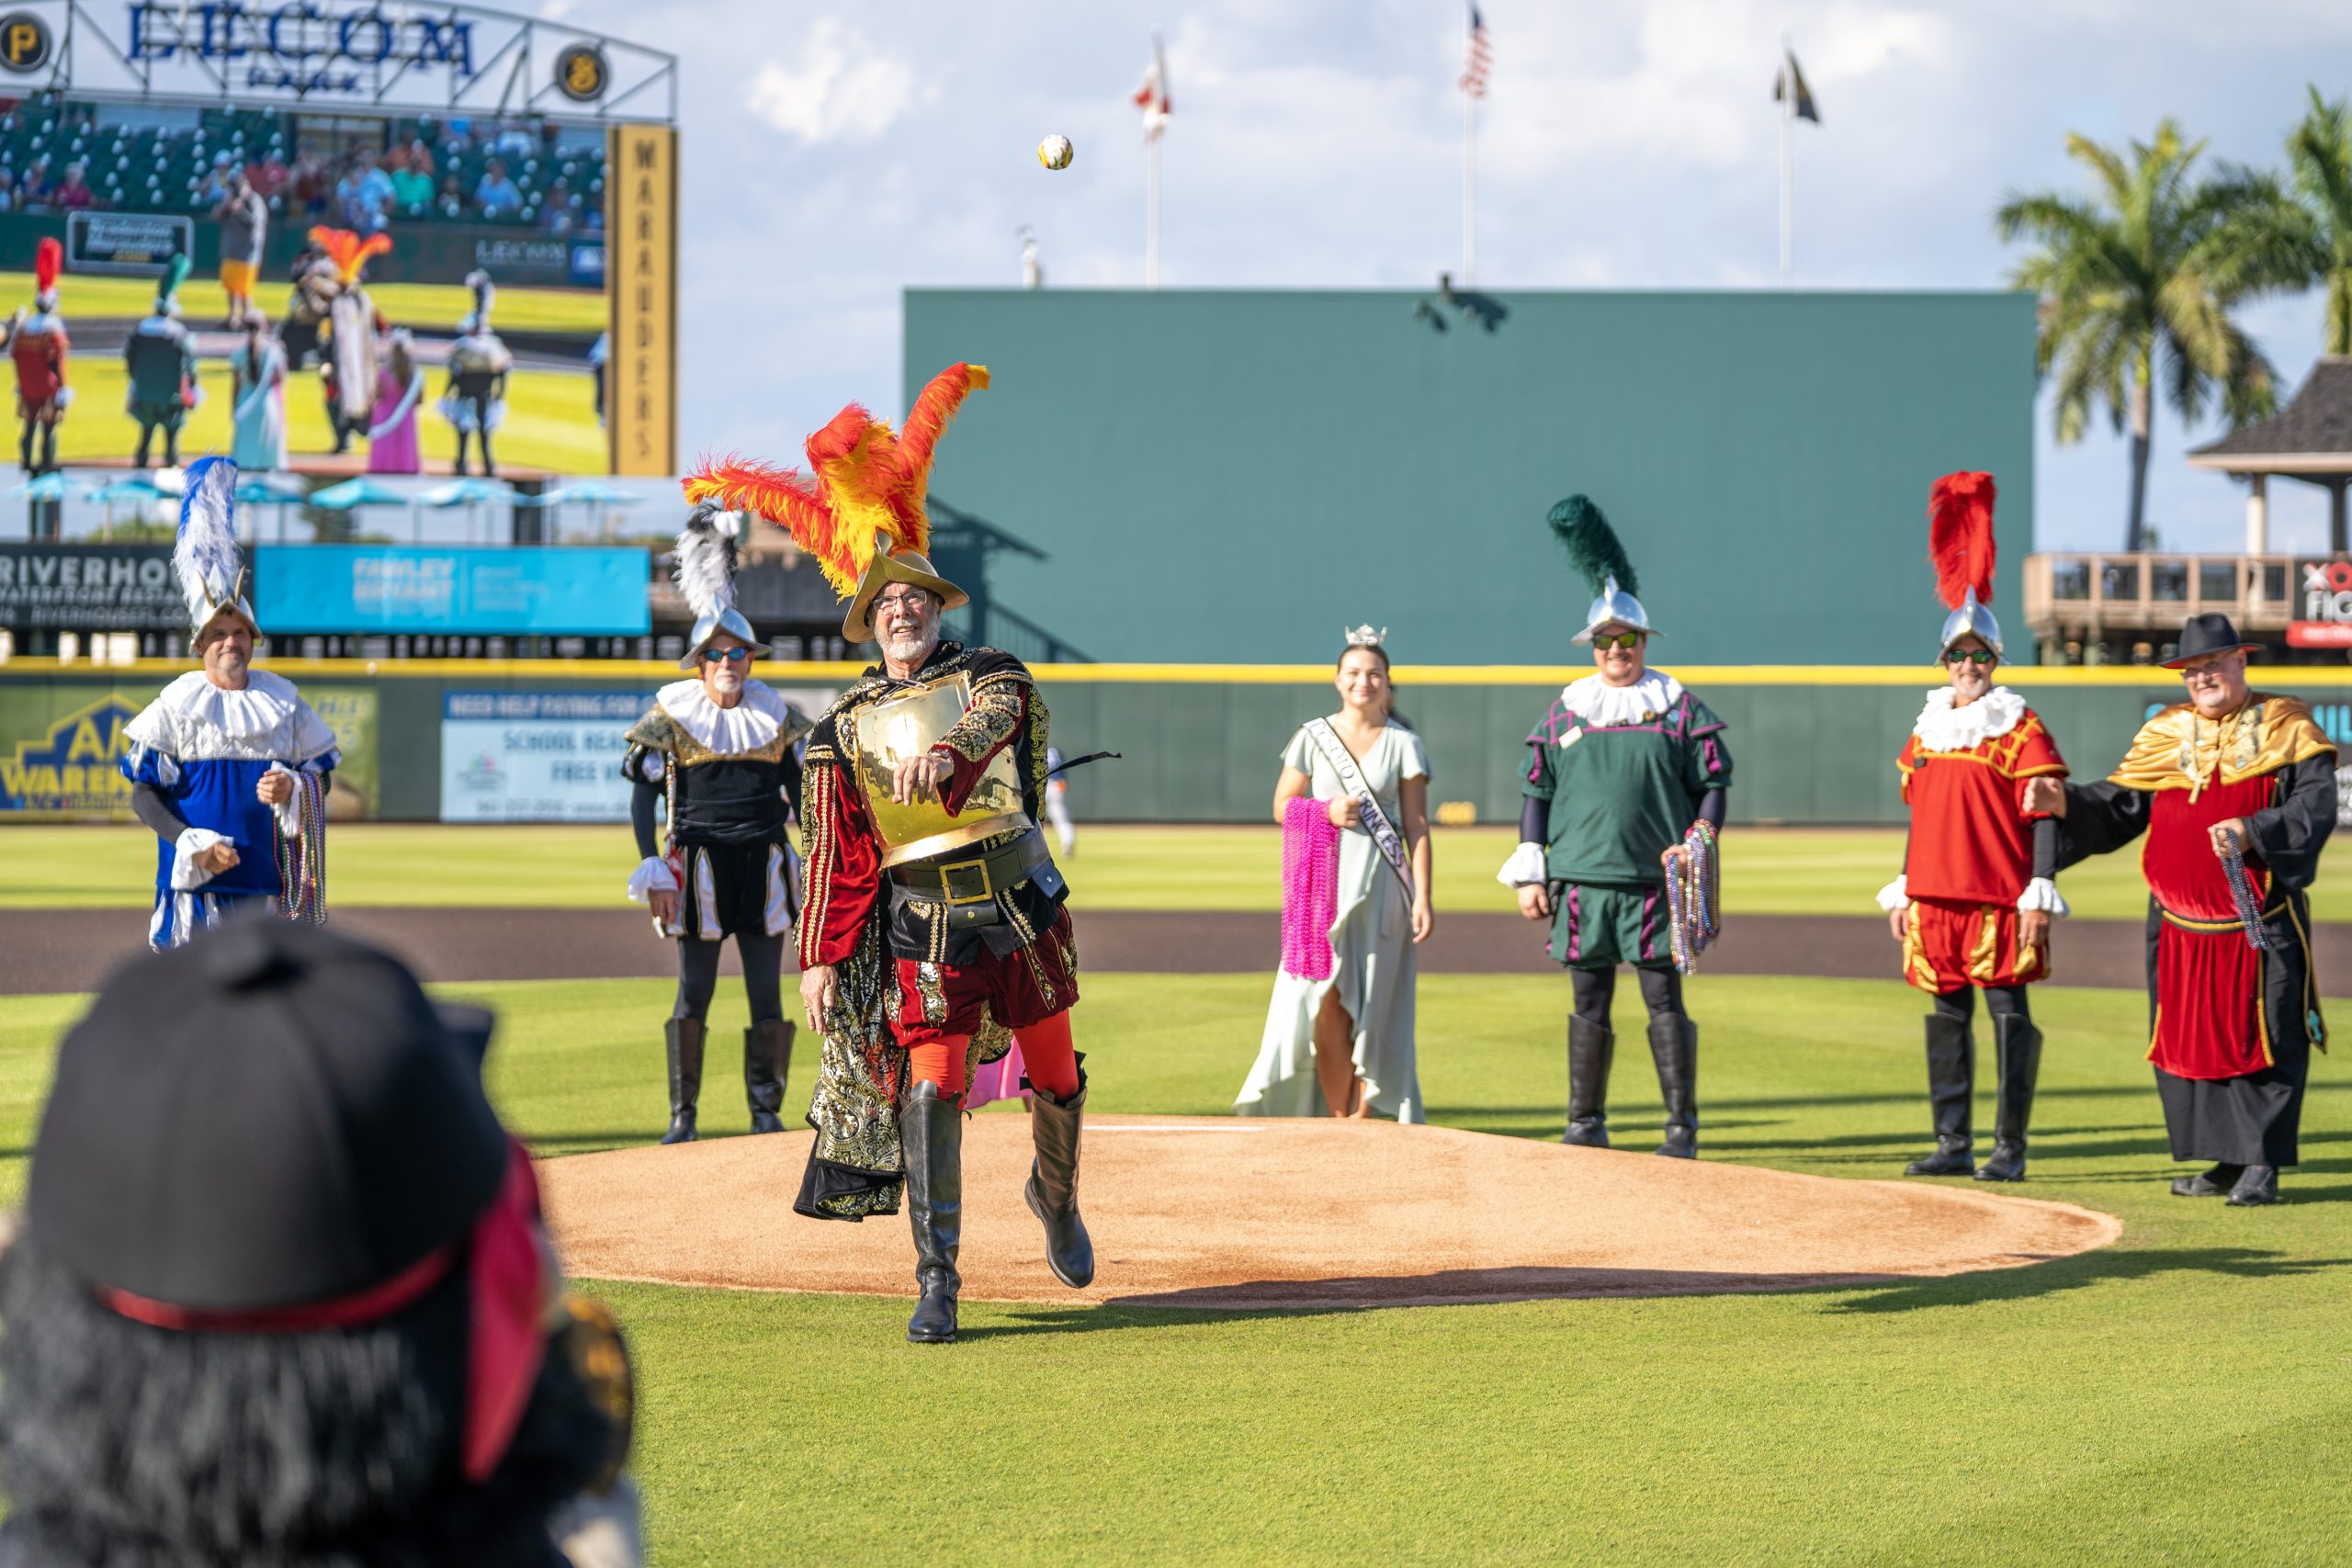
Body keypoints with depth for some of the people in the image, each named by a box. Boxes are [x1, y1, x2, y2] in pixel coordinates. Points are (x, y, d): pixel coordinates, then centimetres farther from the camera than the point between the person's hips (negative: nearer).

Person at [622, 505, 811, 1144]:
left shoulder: (776, 715, 8)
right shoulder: (671, 714, 0)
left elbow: (798, 790, 15)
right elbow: (643, 792, -1)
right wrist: (651, 869, -11)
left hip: (764, 863, 2)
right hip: (699, 863, -2)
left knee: (767, 992, 2)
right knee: (693, 989, -2)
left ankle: (766, 1112, 10)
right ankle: (682, 1114, 3)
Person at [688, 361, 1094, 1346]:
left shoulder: (990, 673, 0)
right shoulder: (846, 728, 3)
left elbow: (991, 721, -24)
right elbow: (835, 856, 2)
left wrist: (942, 754, -46)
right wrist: (820, 957, -4)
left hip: (1021, 905, 1)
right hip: (922, 924, -1)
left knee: (1053, 1076, 13)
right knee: (929, 1092, -10)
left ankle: (1056, 1195, 44)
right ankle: (937, 1283, -8)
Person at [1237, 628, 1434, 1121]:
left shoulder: (1403, 744, 5)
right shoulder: (1312, 737, 7)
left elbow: (1417, 826, 3)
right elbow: (1282, 807, 9)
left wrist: (1422, 896, -5)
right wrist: (1327, 811, -11)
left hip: (1380, 883, 0)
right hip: (1323, 881, 1)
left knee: (1371, 1005, -5)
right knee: (1328, 1006, -5)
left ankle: (1361, 1119, 0)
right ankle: (1336, 1118, 2)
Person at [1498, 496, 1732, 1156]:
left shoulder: (1679, 708, 5)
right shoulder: (1565, 710, 11)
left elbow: (1715, 781, 7)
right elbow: (1536, 792, 13)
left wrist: (1699, 841, -9)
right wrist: (1530, 873, 6)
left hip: (1655, 881, -2)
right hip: (1580, 880, 2)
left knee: (1664, 998, -3)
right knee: (1589, 1004, 6)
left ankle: (1682, 1126, 2)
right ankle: (1586, 1123, 13)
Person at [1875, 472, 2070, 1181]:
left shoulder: (2022, 730, -4)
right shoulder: (1926, 730, 13)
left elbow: (2045, 816, -7)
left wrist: (2039, 892, -14)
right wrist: (1902, 892, 16)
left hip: (2001, 902, -6)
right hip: (1937, 901, 6)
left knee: (2010, 1016, -3)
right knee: (1946, 1018, 8)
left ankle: (2009, 1149, 0)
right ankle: (1954, 1143, 13)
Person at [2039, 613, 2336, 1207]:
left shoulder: (2285, 729, 0)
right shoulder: (2164, 733, 12)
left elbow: (2316, 809, -10)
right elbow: (2119, 807, 13)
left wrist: (2251, 832, -23)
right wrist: (2064, 802, -4)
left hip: (2260, 924, -4)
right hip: (2180, 924, 5)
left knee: (2263, 1040, -4)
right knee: (2188, 1041, 6)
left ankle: (2262, 1162, 2)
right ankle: (2228, 1159, 16)